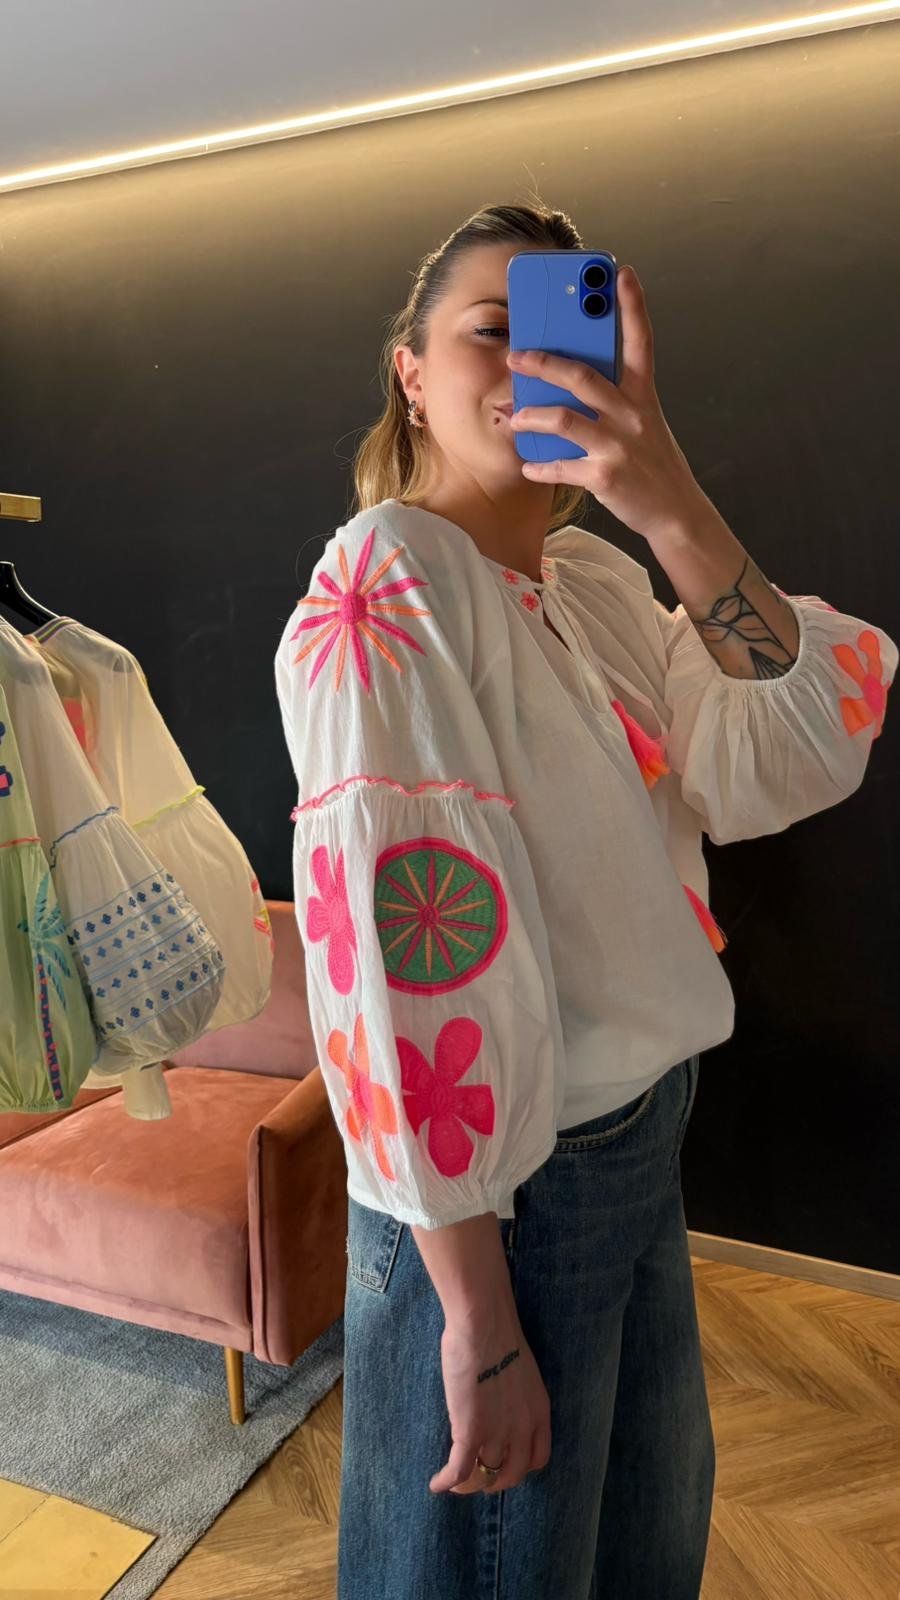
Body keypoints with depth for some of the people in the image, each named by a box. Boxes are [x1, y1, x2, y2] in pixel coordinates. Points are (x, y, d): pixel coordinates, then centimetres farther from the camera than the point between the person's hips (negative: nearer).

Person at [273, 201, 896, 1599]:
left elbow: (786, 762, -9)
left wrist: (678, 512, -24)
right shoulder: (385, 579, -18)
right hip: (499, 1184, -7)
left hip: (643, 1139, 7)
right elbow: (395, 942, -24)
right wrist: (477, 1311, -21)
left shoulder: (602, 580, 4)